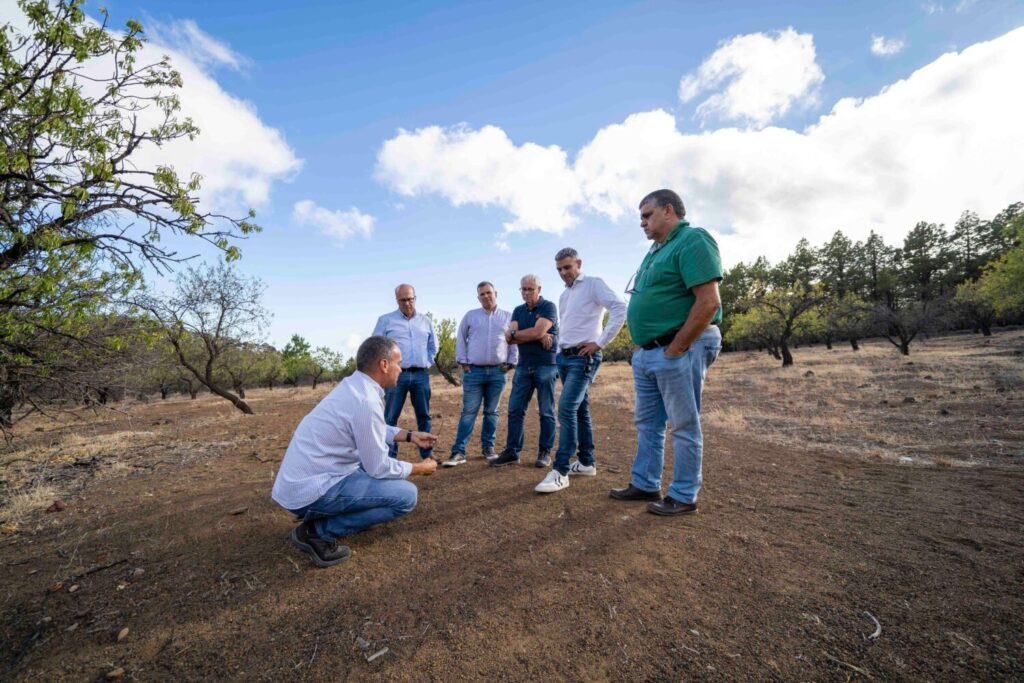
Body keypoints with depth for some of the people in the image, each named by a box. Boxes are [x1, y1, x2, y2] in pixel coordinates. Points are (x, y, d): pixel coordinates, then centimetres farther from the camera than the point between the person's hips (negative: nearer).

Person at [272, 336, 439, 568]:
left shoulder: (353, 385, 4)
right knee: (407, 495, -10)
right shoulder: (366, 401, -24)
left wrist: (410, 435, 17)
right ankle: (317, 531, -4)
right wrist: (420, 468, -1)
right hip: (309, 491, -10)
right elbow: (378, 468, -16)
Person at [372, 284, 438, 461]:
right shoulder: (385, 320, 4)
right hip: (396, 374, -2)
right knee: (390, 417, -1)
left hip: (421, 375, 3)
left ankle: (427, 455, 17)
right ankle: (390, 456, 7)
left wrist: (427, 363, 11)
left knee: (424, 416, 7)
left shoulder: (426, 321, 12)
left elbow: (433, 346, 21)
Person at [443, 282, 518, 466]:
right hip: (474, 371, -1)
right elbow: (460, 339, 9)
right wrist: (462, 361, 1)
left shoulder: (508, 317, 7)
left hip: (498, 371, 1)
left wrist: (511, 362, 2)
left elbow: (515, 340, 9)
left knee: (491, 412, 9)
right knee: (468, 412, -2)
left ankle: (488, 447, 21)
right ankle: (458, 451, 1)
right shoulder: (470, 316, 7)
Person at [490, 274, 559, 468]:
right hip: (523, 366, 5)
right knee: (515, 410, 3)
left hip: (546, 365, -5)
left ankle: (545, 452, 13)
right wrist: (537, 336, -13)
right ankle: (511, 451, 10)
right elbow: (509, 337, -2)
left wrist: (515, 334, -5)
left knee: (546, 411, 3)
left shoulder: (549, 307, -3)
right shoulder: (518, 310, 13)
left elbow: (538, 331, -18)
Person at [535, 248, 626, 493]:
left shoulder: (593, 284, -4)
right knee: (579, 409, 12)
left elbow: (620, 309, -16)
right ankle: (587, 462, 22)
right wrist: (559, 351, 13)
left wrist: (600, 342, -17)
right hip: (564, 357, 8)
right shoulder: (564, 295, 20)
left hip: (583, 358, -8)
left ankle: (560, 471, -12)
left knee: (566, 408, -17)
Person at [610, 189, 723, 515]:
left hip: (678, 351, -9)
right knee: (647, 423, 15)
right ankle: (645, 485, 29)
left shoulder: (692, 240, -11)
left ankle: (684, 497, 18)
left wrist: (674, 350, -18)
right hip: (646, 353, 10)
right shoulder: (657, 250, 18)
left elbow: (709, 302, -21)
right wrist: (643, 345, 12)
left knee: (684, 427, 4)